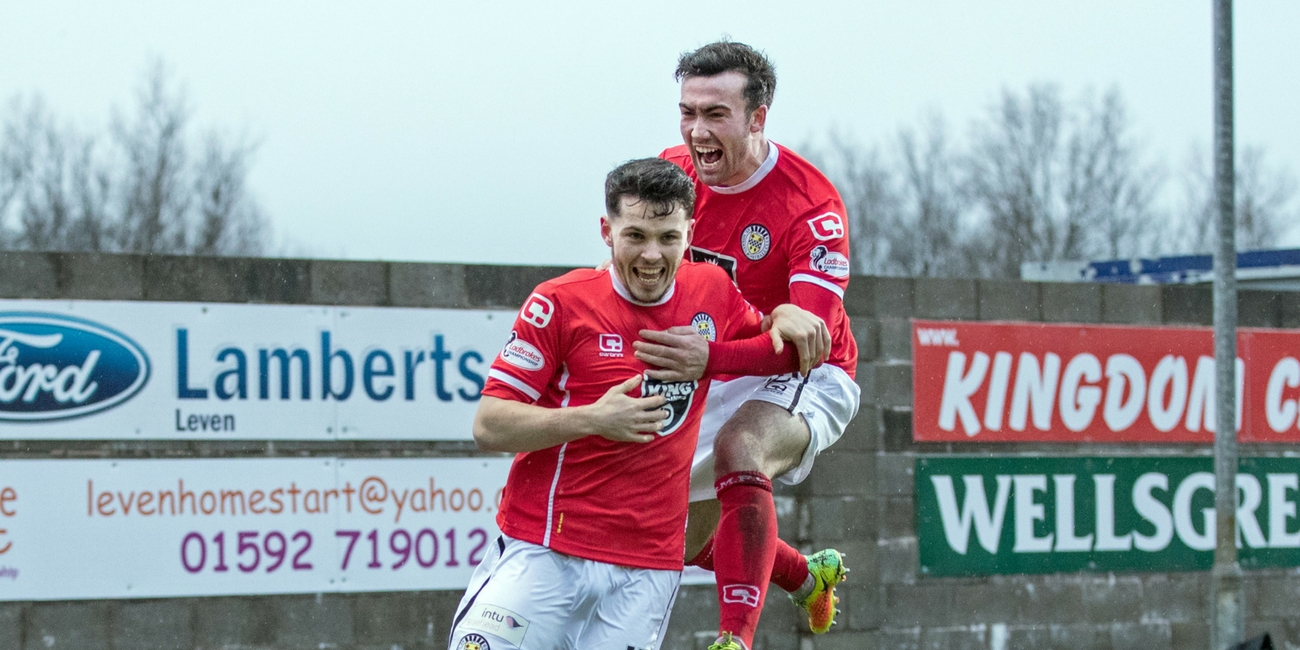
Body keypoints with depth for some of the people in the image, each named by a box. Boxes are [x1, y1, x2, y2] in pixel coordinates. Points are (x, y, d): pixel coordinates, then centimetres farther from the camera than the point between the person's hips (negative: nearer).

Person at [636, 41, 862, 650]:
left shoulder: (810, 205, -28)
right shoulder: (673, 174, -10)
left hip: (803, 379, -7)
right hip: (715, 385, 7)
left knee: (740, 446, -39)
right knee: (691, 542, 17)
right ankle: (809, 575, 49)